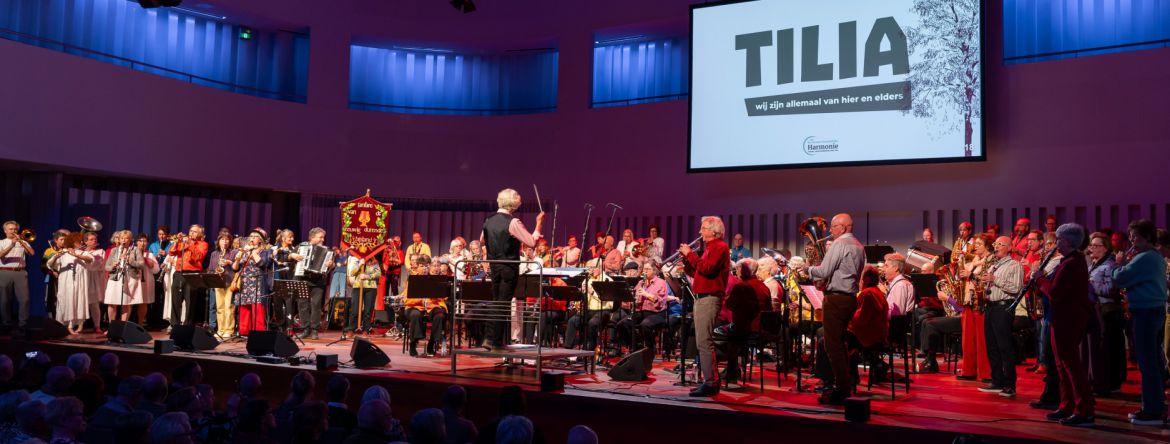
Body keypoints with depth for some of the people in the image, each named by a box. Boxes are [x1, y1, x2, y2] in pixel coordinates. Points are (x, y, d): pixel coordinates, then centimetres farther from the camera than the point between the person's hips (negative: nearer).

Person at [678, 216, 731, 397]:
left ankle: (710, 383, -11)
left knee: (704, 342, -13)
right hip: (701, 298, 10)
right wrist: (686, 258, 8)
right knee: (702, 342, 12)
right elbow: (696, 272, 21)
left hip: (710, 298, -10)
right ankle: (710, 380, 17)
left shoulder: (720, 247, -8)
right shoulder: (710, 247, 21)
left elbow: (707, 269, -22)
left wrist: (690, 254, -13)